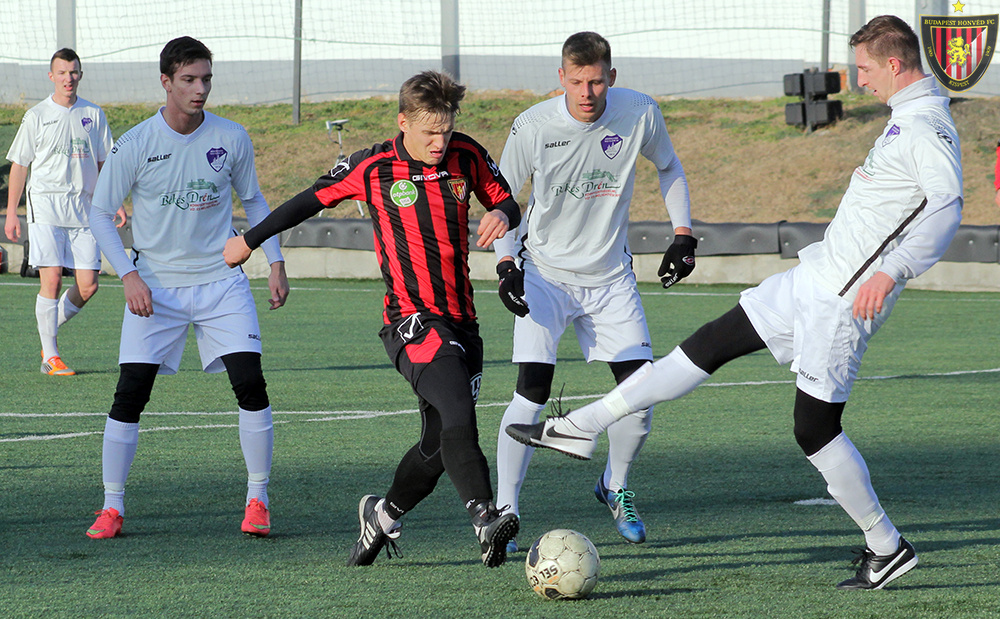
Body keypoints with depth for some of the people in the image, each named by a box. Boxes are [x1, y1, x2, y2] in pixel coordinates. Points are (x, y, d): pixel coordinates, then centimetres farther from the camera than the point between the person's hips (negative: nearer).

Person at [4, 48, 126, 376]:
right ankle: (50, 356, -5)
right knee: (51, 279, -12)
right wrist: (11, 213, 2)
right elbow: (19, 165, 6)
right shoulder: (36, 116, 3)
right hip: (45, 207, -3)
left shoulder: (94, 115, 11)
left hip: (84, 209, 3)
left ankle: (49, 330, 21)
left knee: (87, 286, -3)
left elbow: (105, 162, 16)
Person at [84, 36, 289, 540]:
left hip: (221, 282, 1)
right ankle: (112, 508, 4)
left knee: (250, 384, -11)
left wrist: (276, 262, 7)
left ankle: (257, 500, 2)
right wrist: (128, 275, -11)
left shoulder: (231, 139, -2)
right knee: (129, 394, -7)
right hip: (154, 286, -1)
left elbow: (253, 201, 14)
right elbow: (100, 213, -1)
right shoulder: (134, 145, -9)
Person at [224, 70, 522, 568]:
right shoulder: (371, 168, -3)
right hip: (412, 318, -5)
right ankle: (485, 518, -39)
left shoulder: (466, 156, 5)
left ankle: (384, 515, 30)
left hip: (461, 321, 5)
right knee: (457, 415, -28)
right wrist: (249, 241, 22)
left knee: (440, 444, 6)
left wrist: (501, 215, -7)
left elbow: (506, 202, 19)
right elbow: (311, 200, 11)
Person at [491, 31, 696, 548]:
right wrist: (506, 263, -15)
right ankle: (503, 513, -9)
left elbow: (668, 167, 10)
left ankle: (615, 487, 26)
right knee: (532, 393, -17)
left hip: (610, 276, 3)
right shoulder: (533, 128, -18)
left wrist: (682, 234, 2)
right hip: (545, 272, -3)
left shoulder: (640, 114, -12)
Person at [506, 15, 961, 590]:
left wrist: (891, 270, -40)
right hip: (814, 278, 10)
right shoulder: (906, 118, 14)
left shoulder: (927, 127, -18)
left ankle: (888, 547, 8)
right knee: (711, 343, 10)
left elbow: (947, 204, -31)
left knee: (815, 425, -5)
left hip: (845, 298, -10)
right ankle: (581, 428, 15)